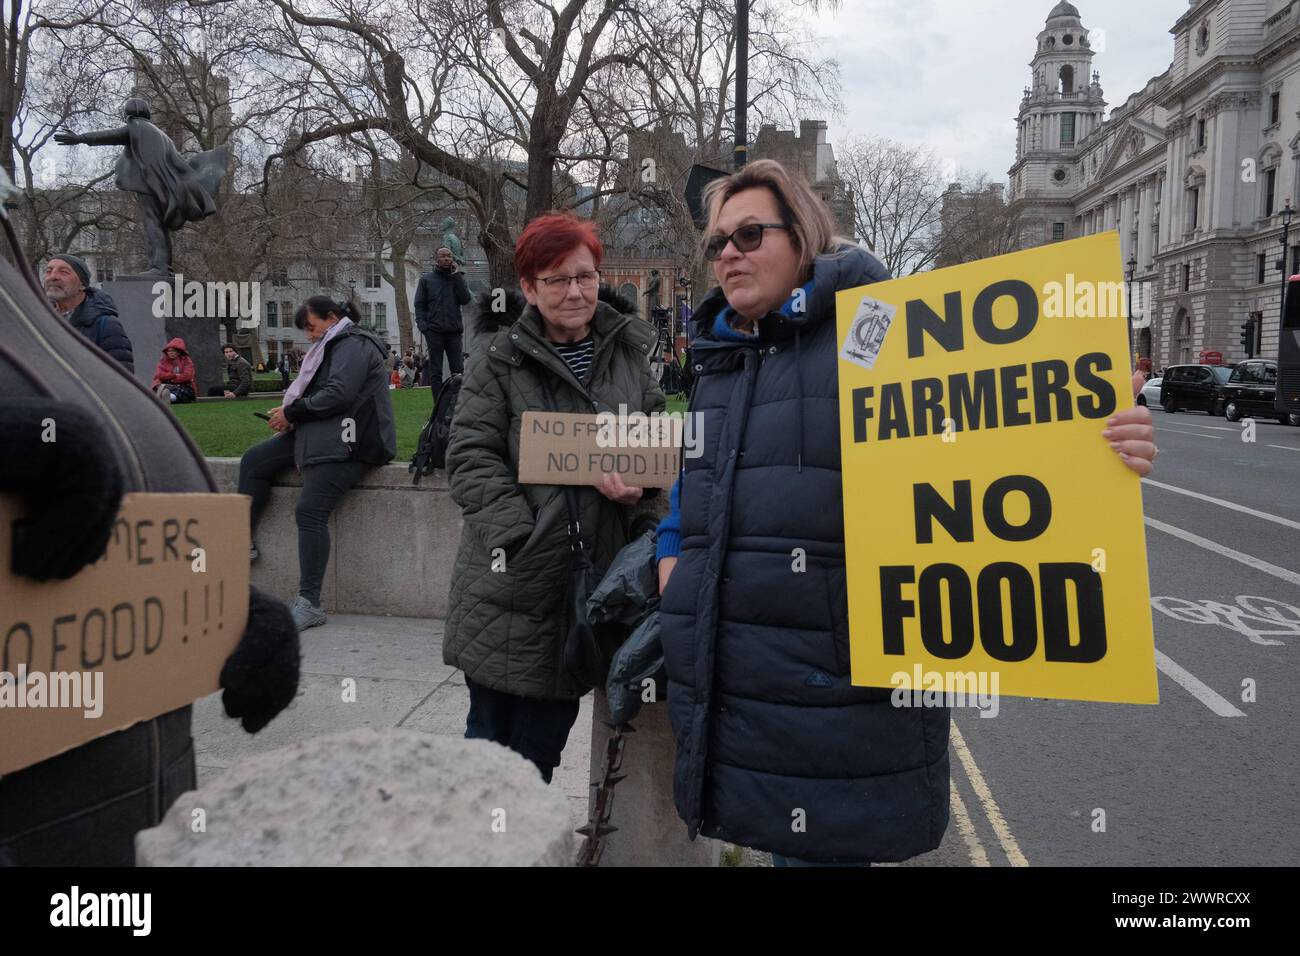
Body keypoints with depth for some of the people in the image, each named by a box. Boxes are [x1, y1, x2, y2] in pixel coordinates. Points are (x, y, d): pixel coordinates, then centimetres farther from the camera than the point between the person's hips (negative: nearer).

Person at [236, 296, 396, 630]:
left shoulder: (353, 346, -8)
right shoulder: (334, 346, 26)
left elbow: (337, 395, -21)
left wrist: (291, 412, -11)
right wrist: (291, 415, 8)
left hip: (344, 445, -11)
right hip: (320, 436, 11)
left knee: (310, 512, -19)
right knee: (253, 462, 9)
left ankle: (309, 605, -17)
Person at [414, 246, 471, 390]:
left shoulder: (457, 278, 12)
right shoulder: (426, 279, 8)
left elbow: (465, 299, -2)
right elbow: (419, 305, 6)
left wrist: (456, 276, -5)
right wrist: (422, 324, -8)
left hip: (454, 330, 1)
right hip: (434, 331, -1)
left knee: (458, 370, 1)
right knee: (435, 372, 1)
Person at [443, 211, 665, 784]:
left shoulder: (629, 355, 10)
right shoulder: (498, 360, -1)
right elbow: (471, 459, -8)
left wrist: (637, 486, -11)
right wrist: (521, 540, -19)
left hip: (590, 581, 3)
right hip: (509, 588, -2)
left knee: (541, 746, 13)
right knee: (491, 731, 10)